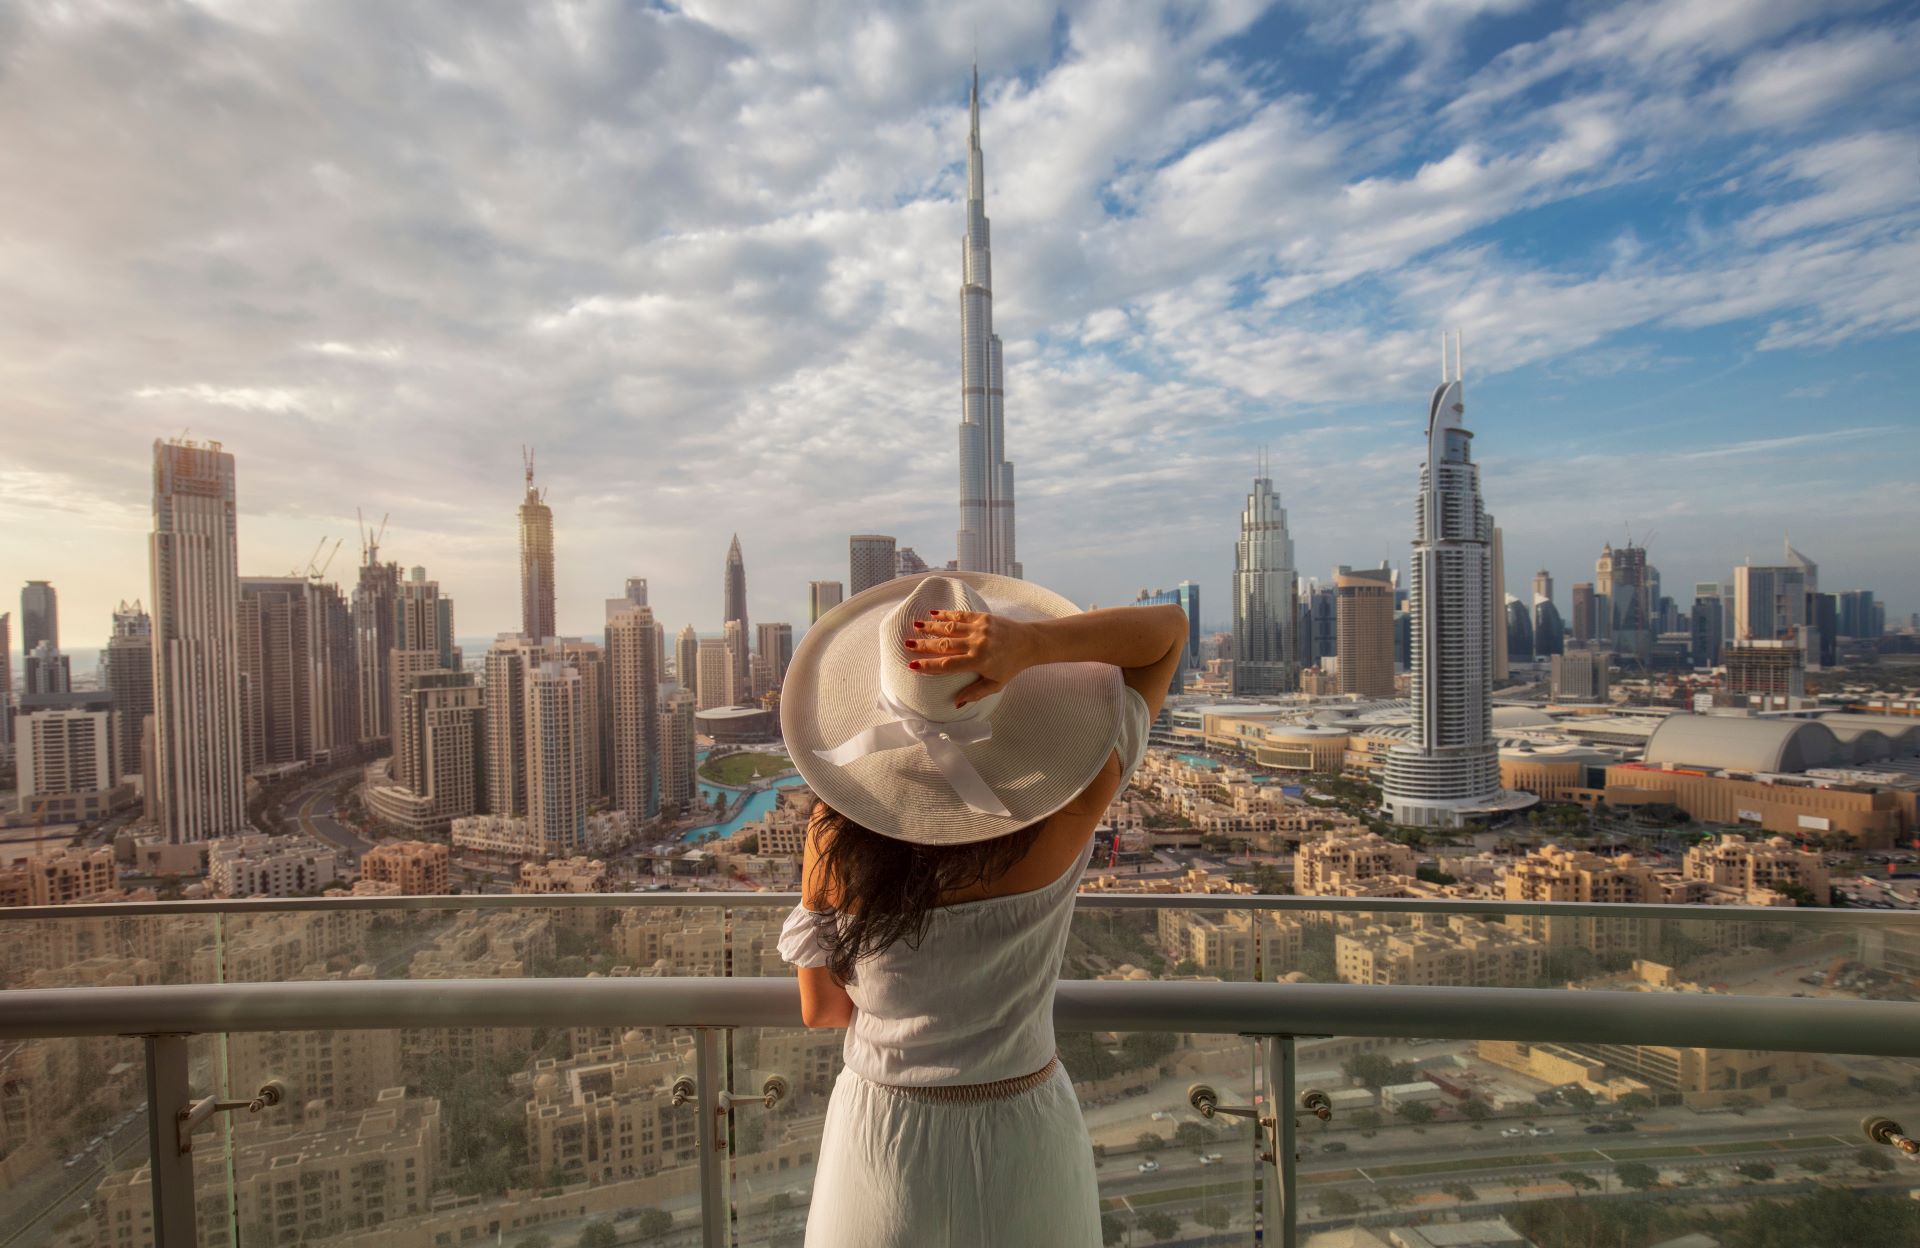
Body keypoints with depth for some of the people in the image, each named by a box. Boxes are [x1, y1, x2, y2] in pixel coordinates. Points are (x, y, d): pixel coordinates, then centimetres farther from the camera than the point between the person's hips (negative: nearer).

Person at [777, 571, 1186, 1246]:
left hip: (881, 1134, 0)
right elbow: (1169, 627, -16)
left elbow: (821, 1009, -6)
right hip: (1022, 1137, 0)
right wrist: (1033, 642, -33)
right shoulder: (1066, 809, -25)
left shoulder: (837, 833, -22)